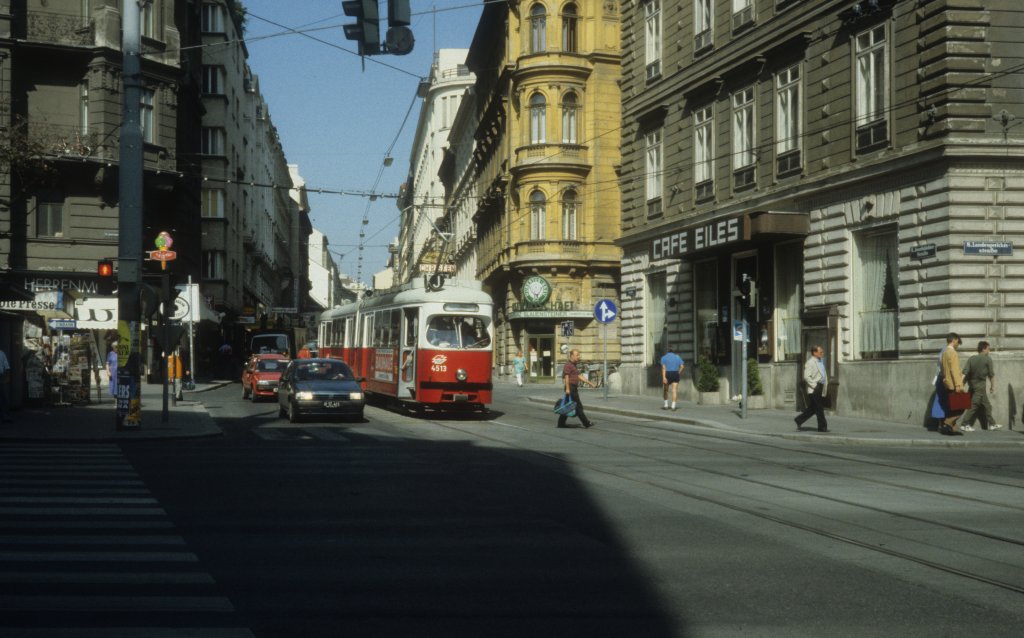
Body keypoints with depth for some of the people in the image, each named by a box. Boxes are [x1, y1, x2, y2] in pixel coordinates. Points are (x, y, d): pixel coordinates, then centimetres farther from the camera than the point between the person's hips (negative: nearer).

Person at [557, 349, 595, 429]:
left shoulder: (574, 365, 19)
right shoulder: (568, 365, -12)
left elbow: (578, 376, 24)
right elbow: (566, 377, -18)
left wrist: (588, 382, 22)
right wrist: (567, 388, -24)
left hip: (574, 388, 10)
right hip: (571, 388, -10)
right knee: (578, 406, -6)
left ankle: (561, 423, 12)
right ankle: (586, 423, -3)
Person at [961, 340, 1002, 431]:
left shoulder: (971, 358, 5)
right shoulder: (987, 359, -8)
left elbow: (965, 372, -4)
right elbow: (991, 374, -4)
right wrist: (992, 386, 7)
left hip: (972, 385, 7)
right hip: (980, 385, -6)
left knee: (986, 405, 16)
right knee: (973, 405, -6)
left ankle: (992, 424, 22)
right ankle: (965, 424, -11)